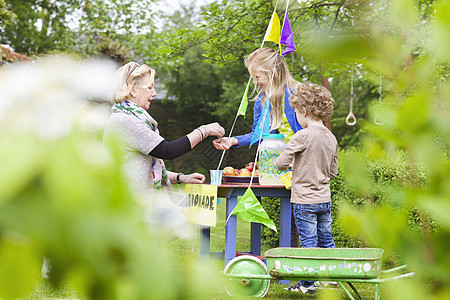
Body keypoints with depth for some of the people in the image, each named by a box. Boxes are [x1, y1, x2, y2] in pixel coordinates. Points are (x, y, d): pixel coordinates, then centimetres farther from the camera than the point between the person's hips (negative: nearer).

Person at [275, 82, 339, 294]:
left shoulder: (303, 136, -16)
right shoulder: (331, 138, 5)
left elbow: (281, 163, -17)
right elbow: (333, 172, 12)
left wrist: (286, 164, 5)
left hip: (304, 199, -6)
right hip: (325, 198, 6)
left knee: (308, 241, -1)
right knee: (325, 239, 16)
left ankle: (307, 283, 6)